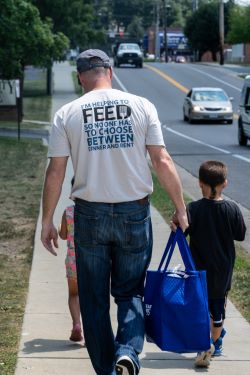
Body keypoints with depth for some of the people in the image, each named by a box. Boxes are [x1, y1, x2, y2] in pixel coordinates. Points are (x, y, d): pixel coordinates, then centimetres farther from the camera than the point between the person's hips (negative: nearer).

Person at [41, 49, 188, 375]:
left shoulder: (67, 114, 0)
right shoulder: (141, 106, -1)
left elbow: (55, 172, -1)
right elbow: (162, 161, -4)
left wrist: (47, 221, 7)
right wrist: (180, 208, 4)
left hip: (90, 215, 0)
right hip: (135, 213, 0)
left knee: (94, 300, 12)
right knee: (130, 292, 12)